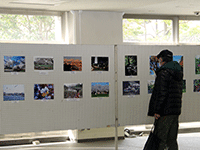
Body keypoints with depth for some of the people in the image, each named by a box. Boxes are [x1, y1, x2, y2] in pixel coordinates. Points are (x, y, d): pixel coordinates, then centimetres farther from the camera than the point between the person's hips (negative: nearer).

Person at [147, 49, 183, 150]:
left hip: (165, 111, -8)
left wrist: (157, 111, -16)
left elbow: (162, 93, -18)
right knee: (172, 140, 13)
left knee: (160, 139, -4)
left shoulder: (164, 72, -12)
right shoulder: (178, 72, 15)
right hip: (176, 111, 8)